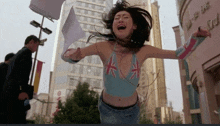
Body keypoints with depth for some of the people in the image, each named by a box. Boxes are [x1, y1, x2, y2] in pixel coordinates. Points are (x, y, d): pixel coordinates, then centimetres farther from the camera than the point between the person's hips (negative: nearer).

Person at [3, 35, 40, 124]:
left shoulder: (18, 54, 28)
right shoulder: (27, 51, 0)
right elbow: (23, 71, -15)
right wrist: (23, 90, -23)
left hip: (8, 89, 9)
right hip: (16, 90, -9)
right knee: (19, 120, -12)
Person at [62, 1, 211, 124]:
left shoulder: (142, 51, -21)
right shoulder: (104, 47, -26)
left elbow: (180, 54, -10)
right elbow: (66, 55, -22)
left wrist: (197, 37, -28)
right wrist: (73, 55, -46)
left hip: (131, 110, 1)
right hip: (107, 108, -1)